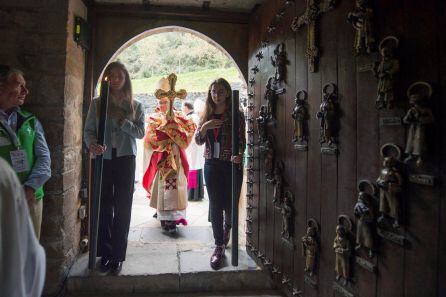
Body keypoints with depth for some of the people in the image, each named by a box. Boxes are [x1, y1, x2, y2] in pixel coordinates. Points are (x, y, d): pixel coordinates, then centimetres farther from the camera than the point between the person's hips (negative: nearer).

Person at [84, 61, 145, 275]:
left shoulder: (135, 106, 8)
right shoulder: (97, 103, 8)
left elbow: (140, 132, -2)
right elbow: (88, 130, 1)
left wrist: (121, 119, -13)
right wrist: (92, 144, -20)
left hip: (125, 159, 0)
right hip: (103, 159, 1)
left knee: (122, 208, 0)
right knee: (104, 207, 3)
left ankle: (118, 256, 10)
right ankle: (105, 253, 18)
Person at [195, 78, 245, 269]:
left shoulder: (236, 115, -3)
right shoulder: (206, 116, 8)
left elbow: (241, 140, -7)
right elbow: (198, 141, 4)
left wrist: (239, 155, -28)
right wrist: (204, 127, -16)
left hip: (231, 165, -3)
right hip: (211, 165, 3)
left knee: (230, 205, 7)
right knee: (215, 206, 3)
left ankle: (227, 227, 42)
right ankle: (219, 246, 14)